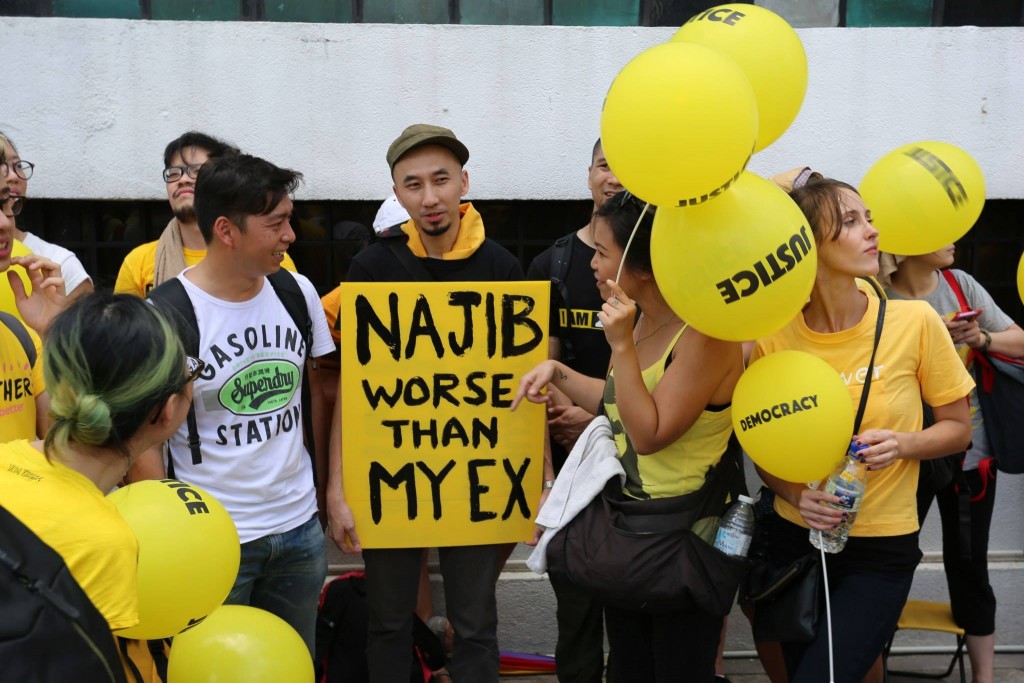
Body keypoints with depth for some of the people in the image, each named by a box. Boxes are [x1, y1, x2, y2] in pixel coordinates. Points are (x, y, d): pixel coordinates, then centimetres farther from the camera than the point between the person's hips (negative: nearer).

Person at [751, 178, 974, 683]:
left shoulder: (915, 321, -12)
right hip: (796, 537, 2)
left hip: (882, 549, -2)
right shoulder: (774, 339, -9)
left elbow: (958, 428, 0)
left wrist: (901, 444, -19)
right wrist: (796, 496, -15)